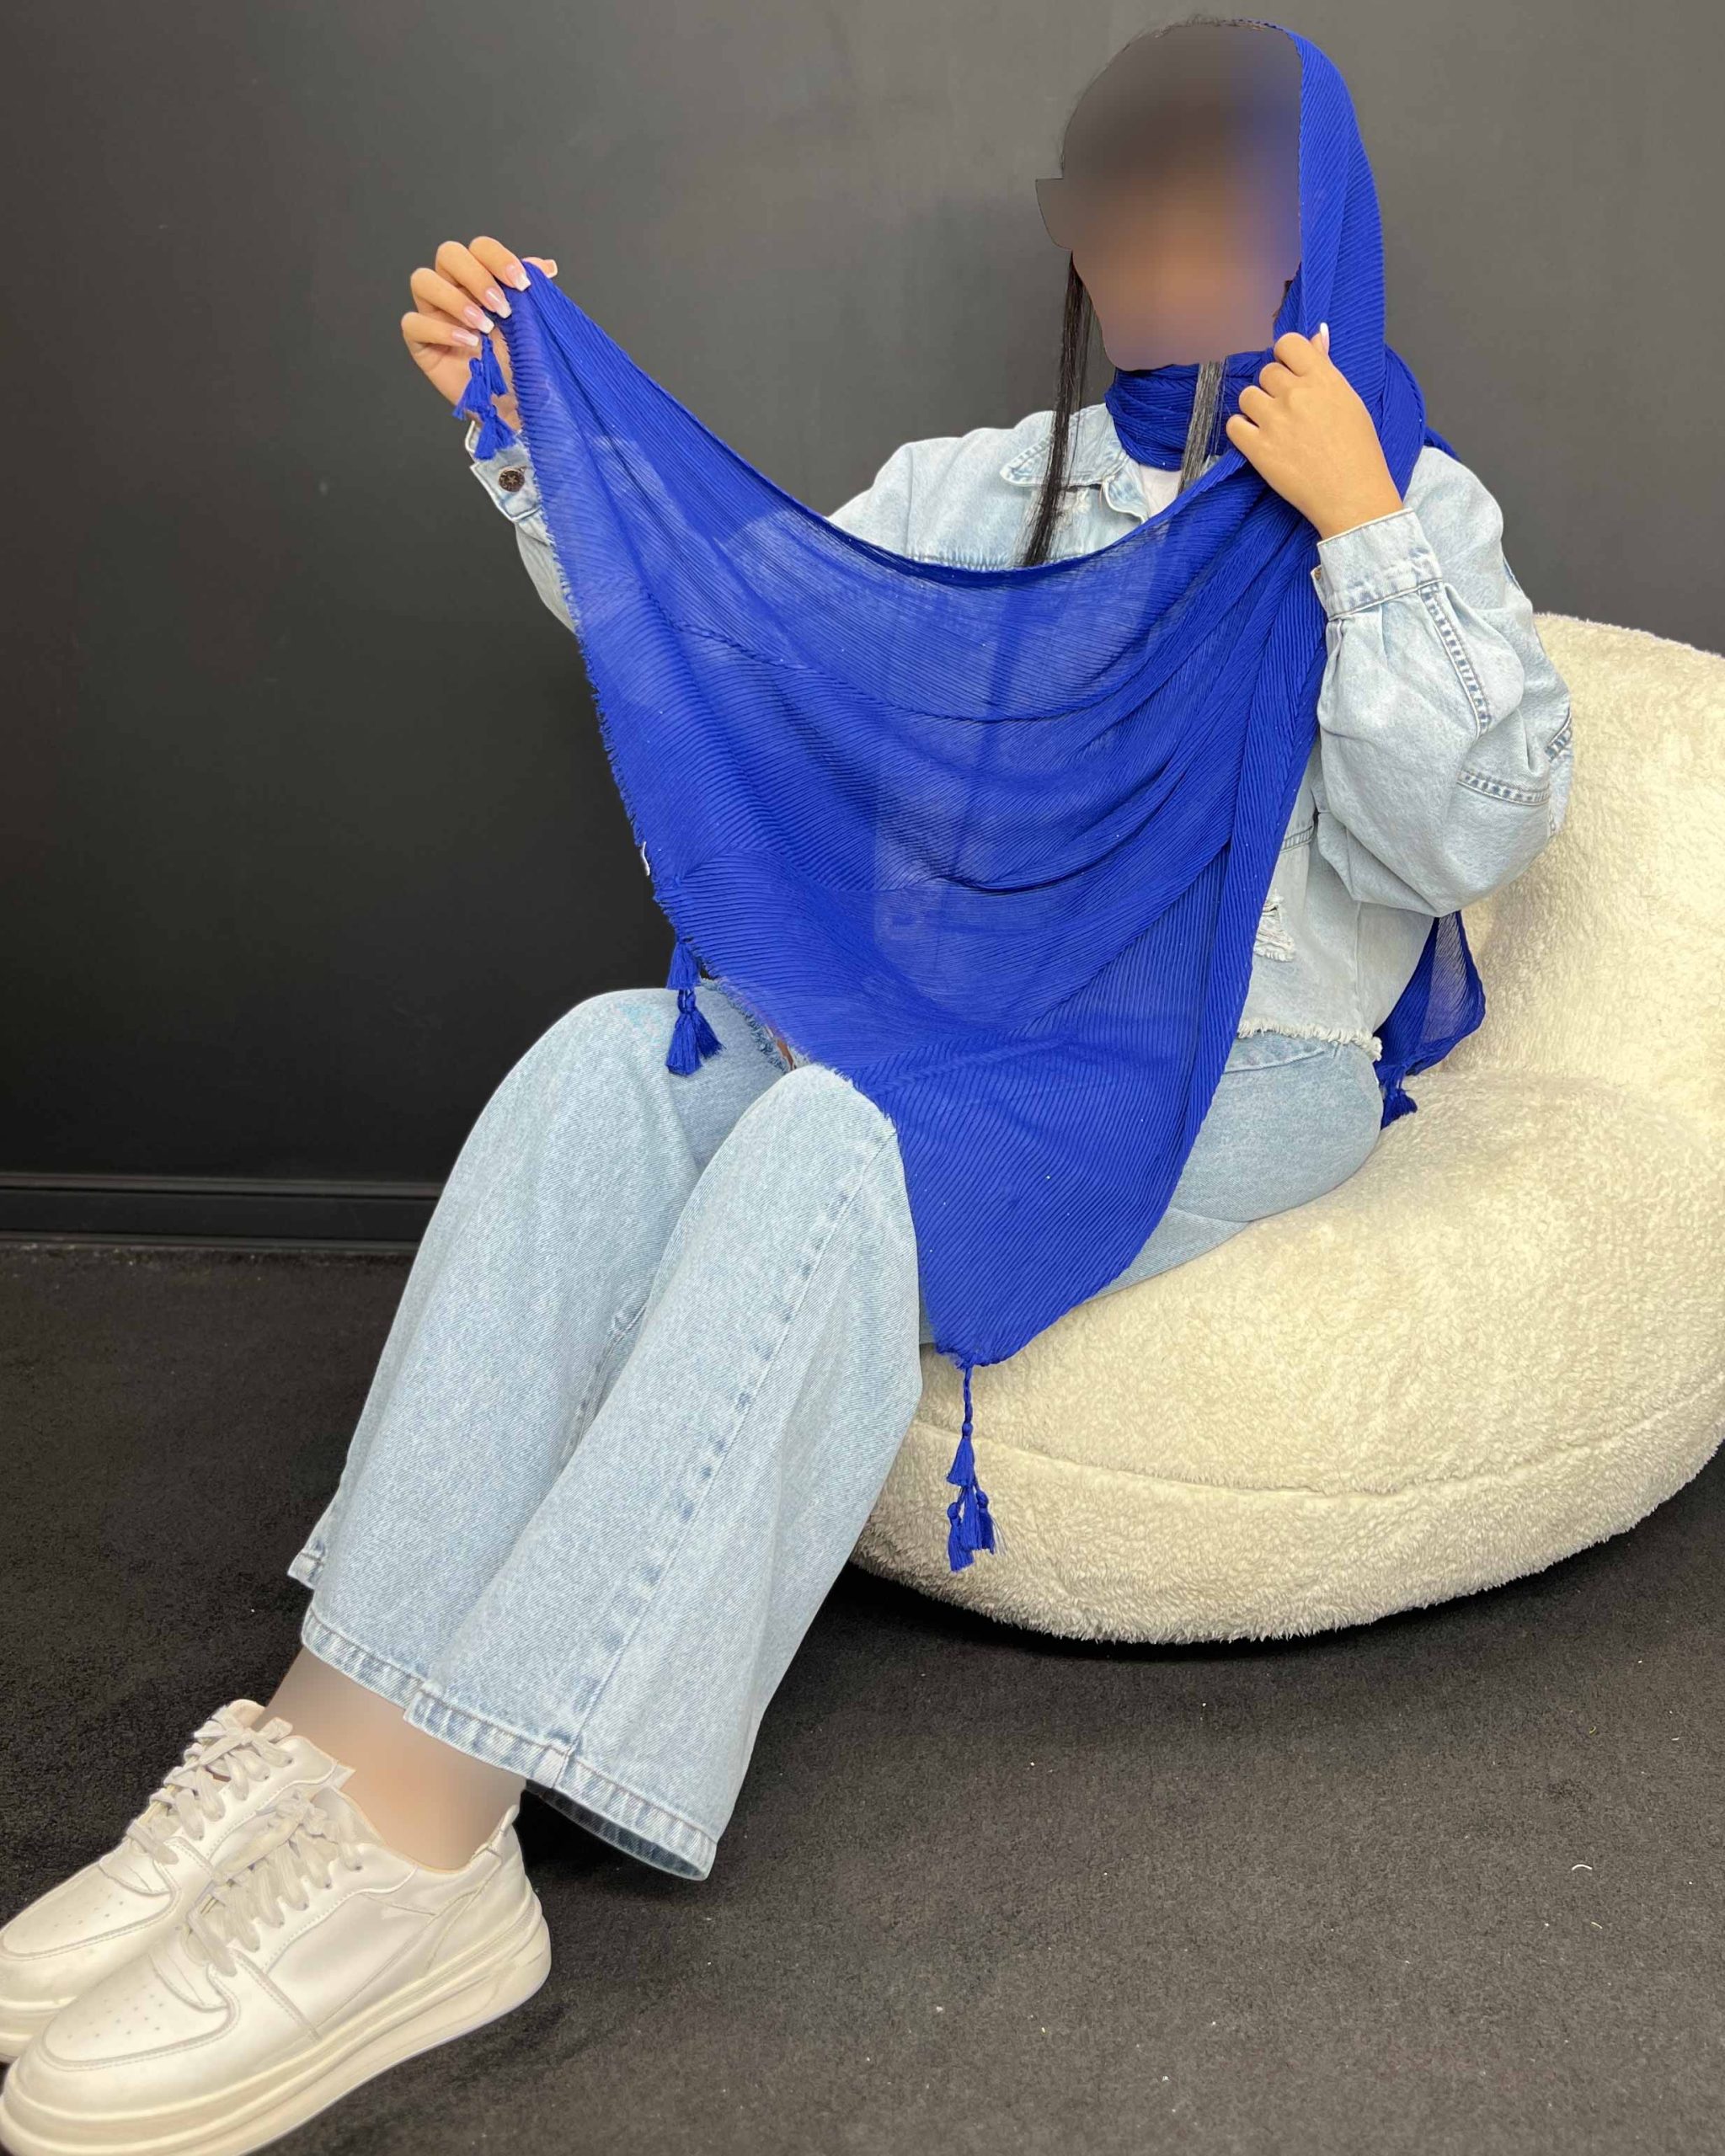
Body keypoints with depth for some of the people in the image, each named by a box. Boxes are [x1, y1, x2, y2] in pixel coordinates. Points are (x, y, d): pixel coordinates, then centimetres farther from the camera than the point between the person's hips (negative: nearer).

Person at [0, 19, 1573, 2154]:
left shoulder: (1412, 510, 5)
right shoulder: (972, 488, 17)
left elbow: (1467, 834, -7)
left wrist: (1359, 528, -14)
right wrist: (533, 437, 6)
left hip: (1235, 1081, -4)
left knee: (838, 1133, -36)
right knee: (611, 1059, -26)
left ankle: (420, 1832, -38)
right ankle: (337, 1725, -33)